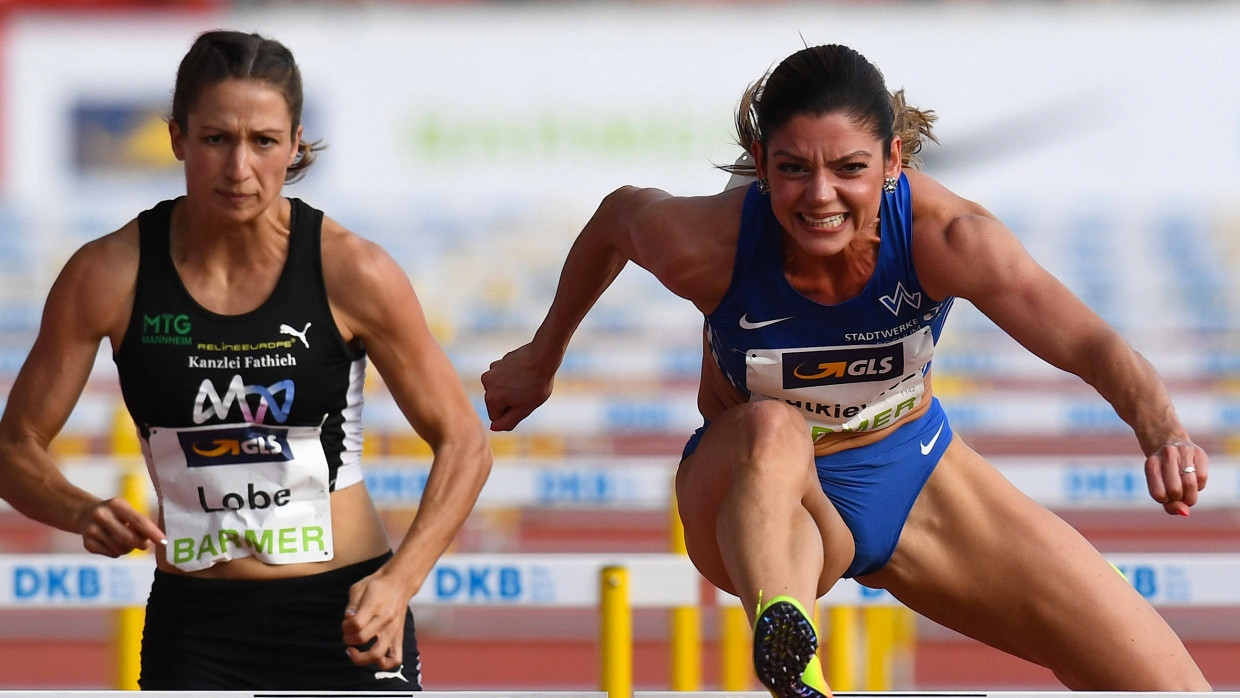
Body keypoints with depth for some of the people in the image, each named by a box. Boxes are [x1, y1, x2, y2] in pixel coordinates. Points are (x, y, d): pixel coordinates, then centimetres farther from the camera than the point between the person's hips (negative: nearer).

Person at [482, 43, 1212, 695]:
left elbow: (1088, 344, -42)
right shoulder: (705, 243, -27)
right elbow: (617, 215, -2)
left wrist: (1163, 432, -62)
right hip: (757, 503, -2)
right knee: (771, 430, -43)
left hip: (915, 478, 2)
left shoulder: (943, 235, -29)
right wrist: (544, 357, 13)